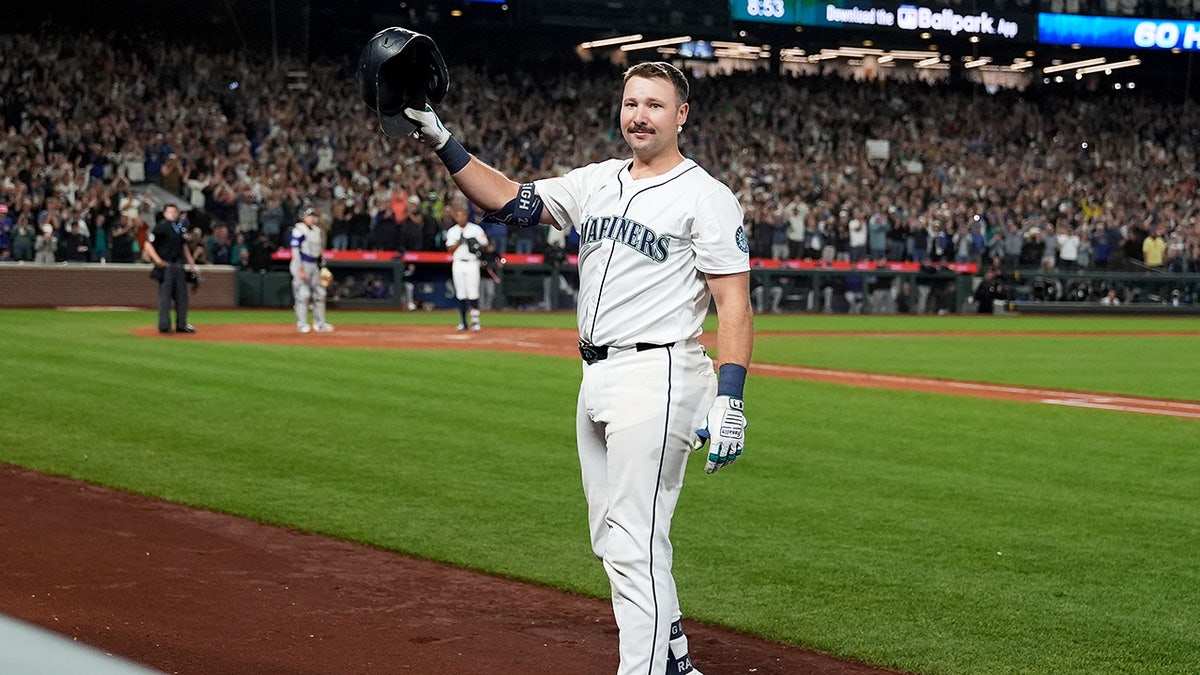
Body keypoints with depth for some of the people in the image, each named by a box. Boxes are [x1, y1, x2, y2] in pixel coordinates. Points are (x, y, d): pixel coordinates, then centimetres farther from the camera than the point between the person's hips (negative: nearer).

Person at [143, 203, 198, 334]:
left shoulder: (180, 227, 14)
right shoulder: (161, 226, -7)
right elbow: (148, 244, -10)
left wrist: (192, 264, 20)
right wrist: (157, 259, -21)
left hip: (179, 265, 7)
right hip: (165, 265, -7)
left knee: (182, 296, 9)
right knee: (165, 296, -5)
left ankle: (181, 324, 17)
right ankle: (164, 326, -2)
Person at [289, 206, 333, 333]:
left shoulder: (317, 231, 14)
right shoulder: (298, 231, -10)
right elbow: (295, 251, -15)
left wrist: (323, 268, 17)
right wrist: (300, 270, -20)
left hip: (314, 265, 8)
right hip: (302, 265, -8)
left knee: (319, 293, 7)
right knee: (303, 294, -10)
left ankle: (319, 323, 14)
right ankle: (302, 324, -4)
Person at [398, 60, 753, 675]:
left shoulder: (706, 197, -7)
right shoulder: (597, 182, 15)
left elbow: (734, 305, -12)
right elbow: (510, 201, 15)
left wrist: (730, 400, -22)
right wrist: (442, 144, 4)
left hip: (654, 377, -8)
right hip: (595, 381, 8)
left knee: (634, 542, -13)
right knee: (610, 539, 15)